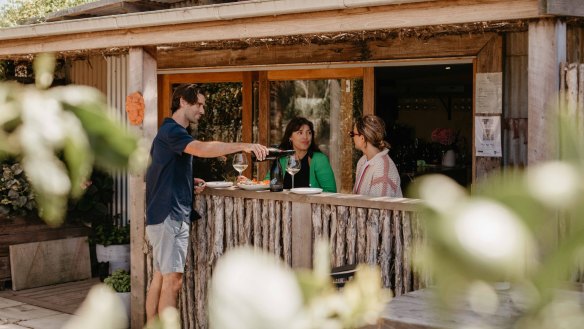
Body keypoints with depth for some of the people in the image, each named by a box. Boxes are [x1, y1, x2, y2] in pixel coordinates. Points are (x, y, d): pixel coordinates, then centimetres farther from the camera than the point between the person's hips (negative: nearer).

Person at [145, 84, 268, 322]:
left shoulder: (173, 131, 21)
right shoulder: (171, 131, -12)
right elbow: (202, 149, -32)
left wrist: (190, 182, 12)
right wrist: (243, 146, -37)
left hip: (172, 215, 10)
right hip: (169, 215, -10)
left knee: (160, 277, 11)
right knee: (172, 280, -11)